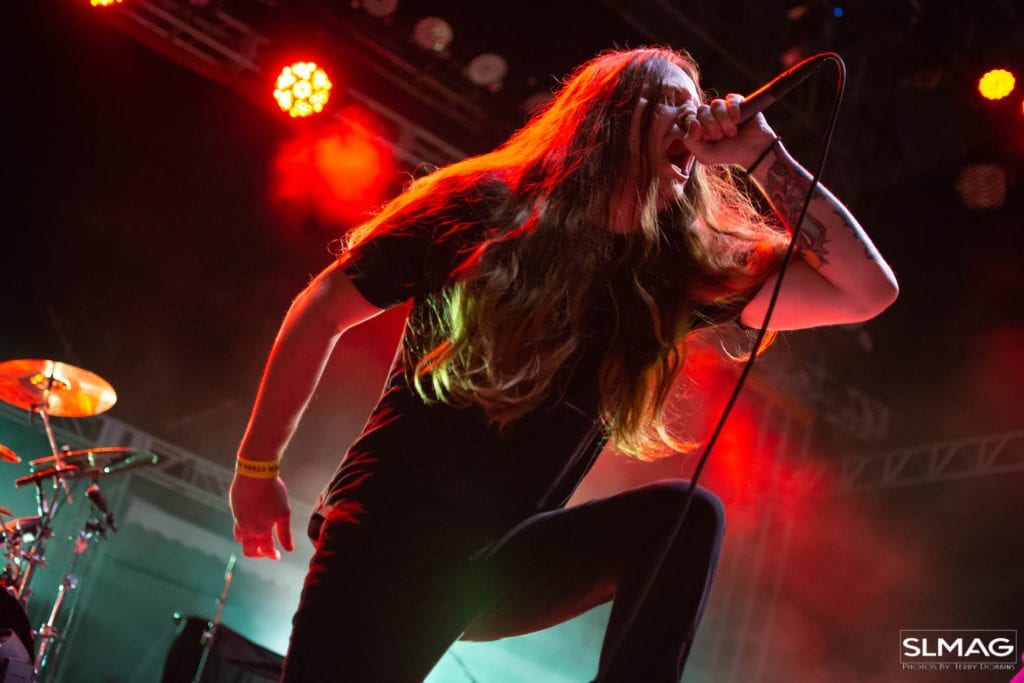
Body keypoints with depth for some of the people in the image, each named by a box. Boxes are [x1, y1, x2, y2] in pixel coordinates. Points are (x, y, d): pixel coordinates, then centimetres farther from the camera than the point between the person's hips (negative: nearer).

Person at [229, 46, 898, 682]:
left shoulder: (679, 271, -1)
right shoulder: (483, 205, -10)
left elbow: (867, 289, -7)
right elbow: (323, 310, -1)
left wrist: (762, 156, -13)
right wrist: (257, 469, 4)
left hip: (510, 561, 3)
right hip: (389, 532, -3)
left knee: (685, 518, -18)